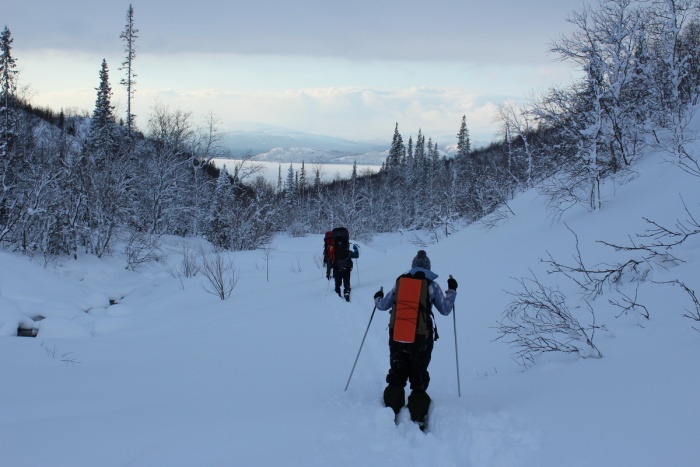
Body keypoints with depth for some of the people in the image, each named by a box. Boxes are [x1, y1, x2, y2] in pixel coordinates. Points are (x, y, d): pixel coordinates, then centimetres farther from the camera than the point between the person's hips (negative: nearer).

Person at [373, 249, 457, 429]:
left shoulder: (400, 282, 4)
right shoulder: (432, 285, -2)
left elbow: (383, 305, 12)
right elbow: (445, 310, 7)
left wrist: (378, 298, 35)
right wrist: (451, 291, 21)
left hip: (397, 337, 2)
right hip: (421, 339, -2)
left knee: (396, 377, 16)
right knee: (419, 380, 10)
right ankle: (417, 419, 4)